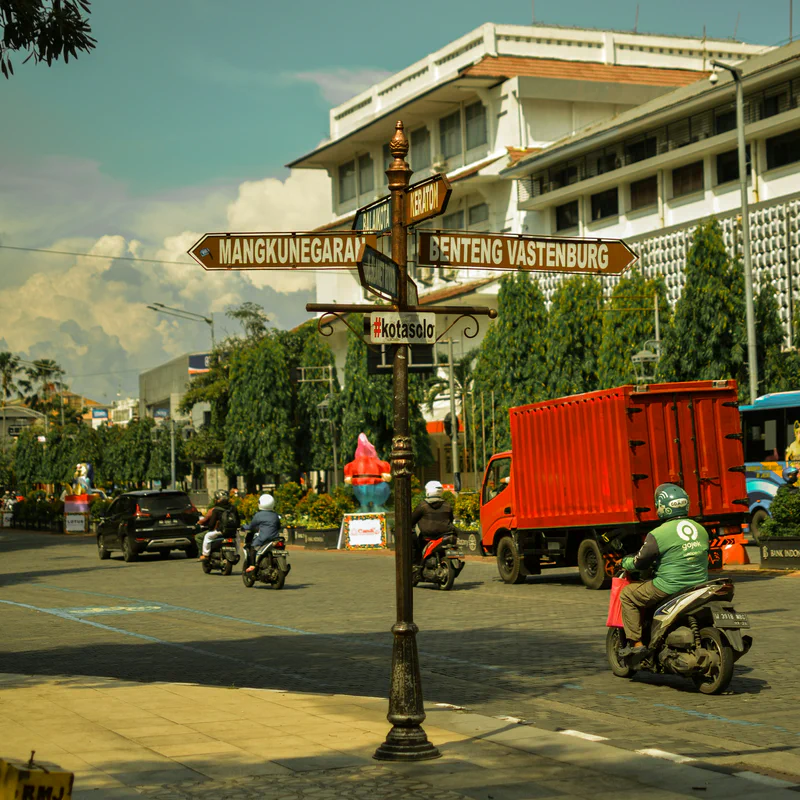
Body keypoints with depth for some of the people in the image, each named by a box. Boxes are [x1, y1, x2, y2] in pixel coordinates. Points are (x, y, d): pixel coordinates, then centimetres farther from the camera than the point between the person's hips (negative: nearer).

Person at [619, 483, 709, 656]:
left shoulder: (658, 535, -14)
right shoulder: (701, 529, 7)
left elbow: (639, 563, -6)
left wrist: (624, 562, 17)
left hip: (669, 588, -7)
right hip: (699, 586, 7)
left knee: (627, 595, 10)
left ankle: (636, 643, 3)